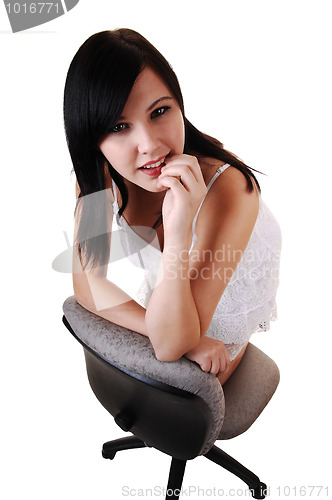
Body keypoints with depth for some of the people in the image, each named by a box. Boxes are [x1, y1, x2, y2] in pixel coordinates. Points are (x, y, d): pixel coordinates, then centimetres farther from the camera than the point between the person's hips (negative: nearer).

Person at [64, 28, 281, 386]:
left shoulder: (228, 189, -38)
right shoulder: (99, 173, -23)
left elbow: (170, 347, -35)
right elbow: (86, 281, -18)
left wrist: (179, 234, -52)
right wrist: (175, 335, -30)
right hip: (160, 312, 4)